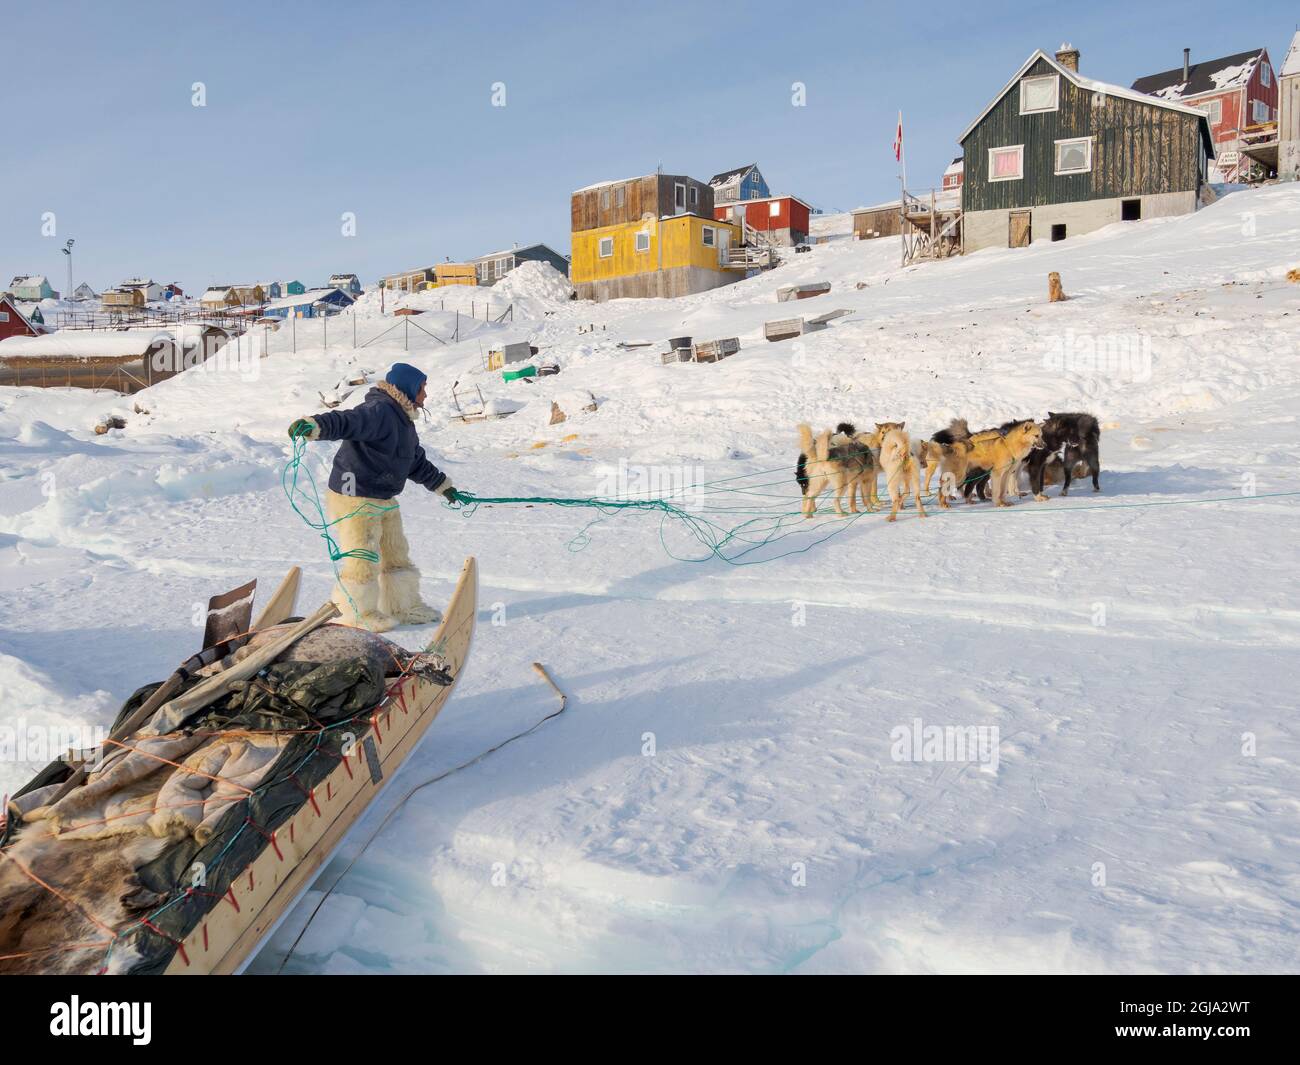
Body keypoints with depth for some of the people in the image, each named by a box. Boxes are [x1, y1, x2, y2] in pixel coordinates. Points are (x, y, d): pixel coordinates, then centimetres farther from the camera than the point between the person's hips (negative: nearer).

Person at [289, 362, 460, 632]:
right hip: (354, 499, -10)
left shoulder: (404, 421, 15)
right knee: (364, 559, -3)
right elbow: (346, 422, -37)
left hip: (384, 499, 11)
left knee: (396, 554, 18)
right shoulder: (379, 411, -19)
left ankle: (404, 607, 32)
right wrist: (315, 425, -56)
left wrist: (443, 485, 33)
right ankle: (358, 614, 13)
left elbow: (417, 463, 27)